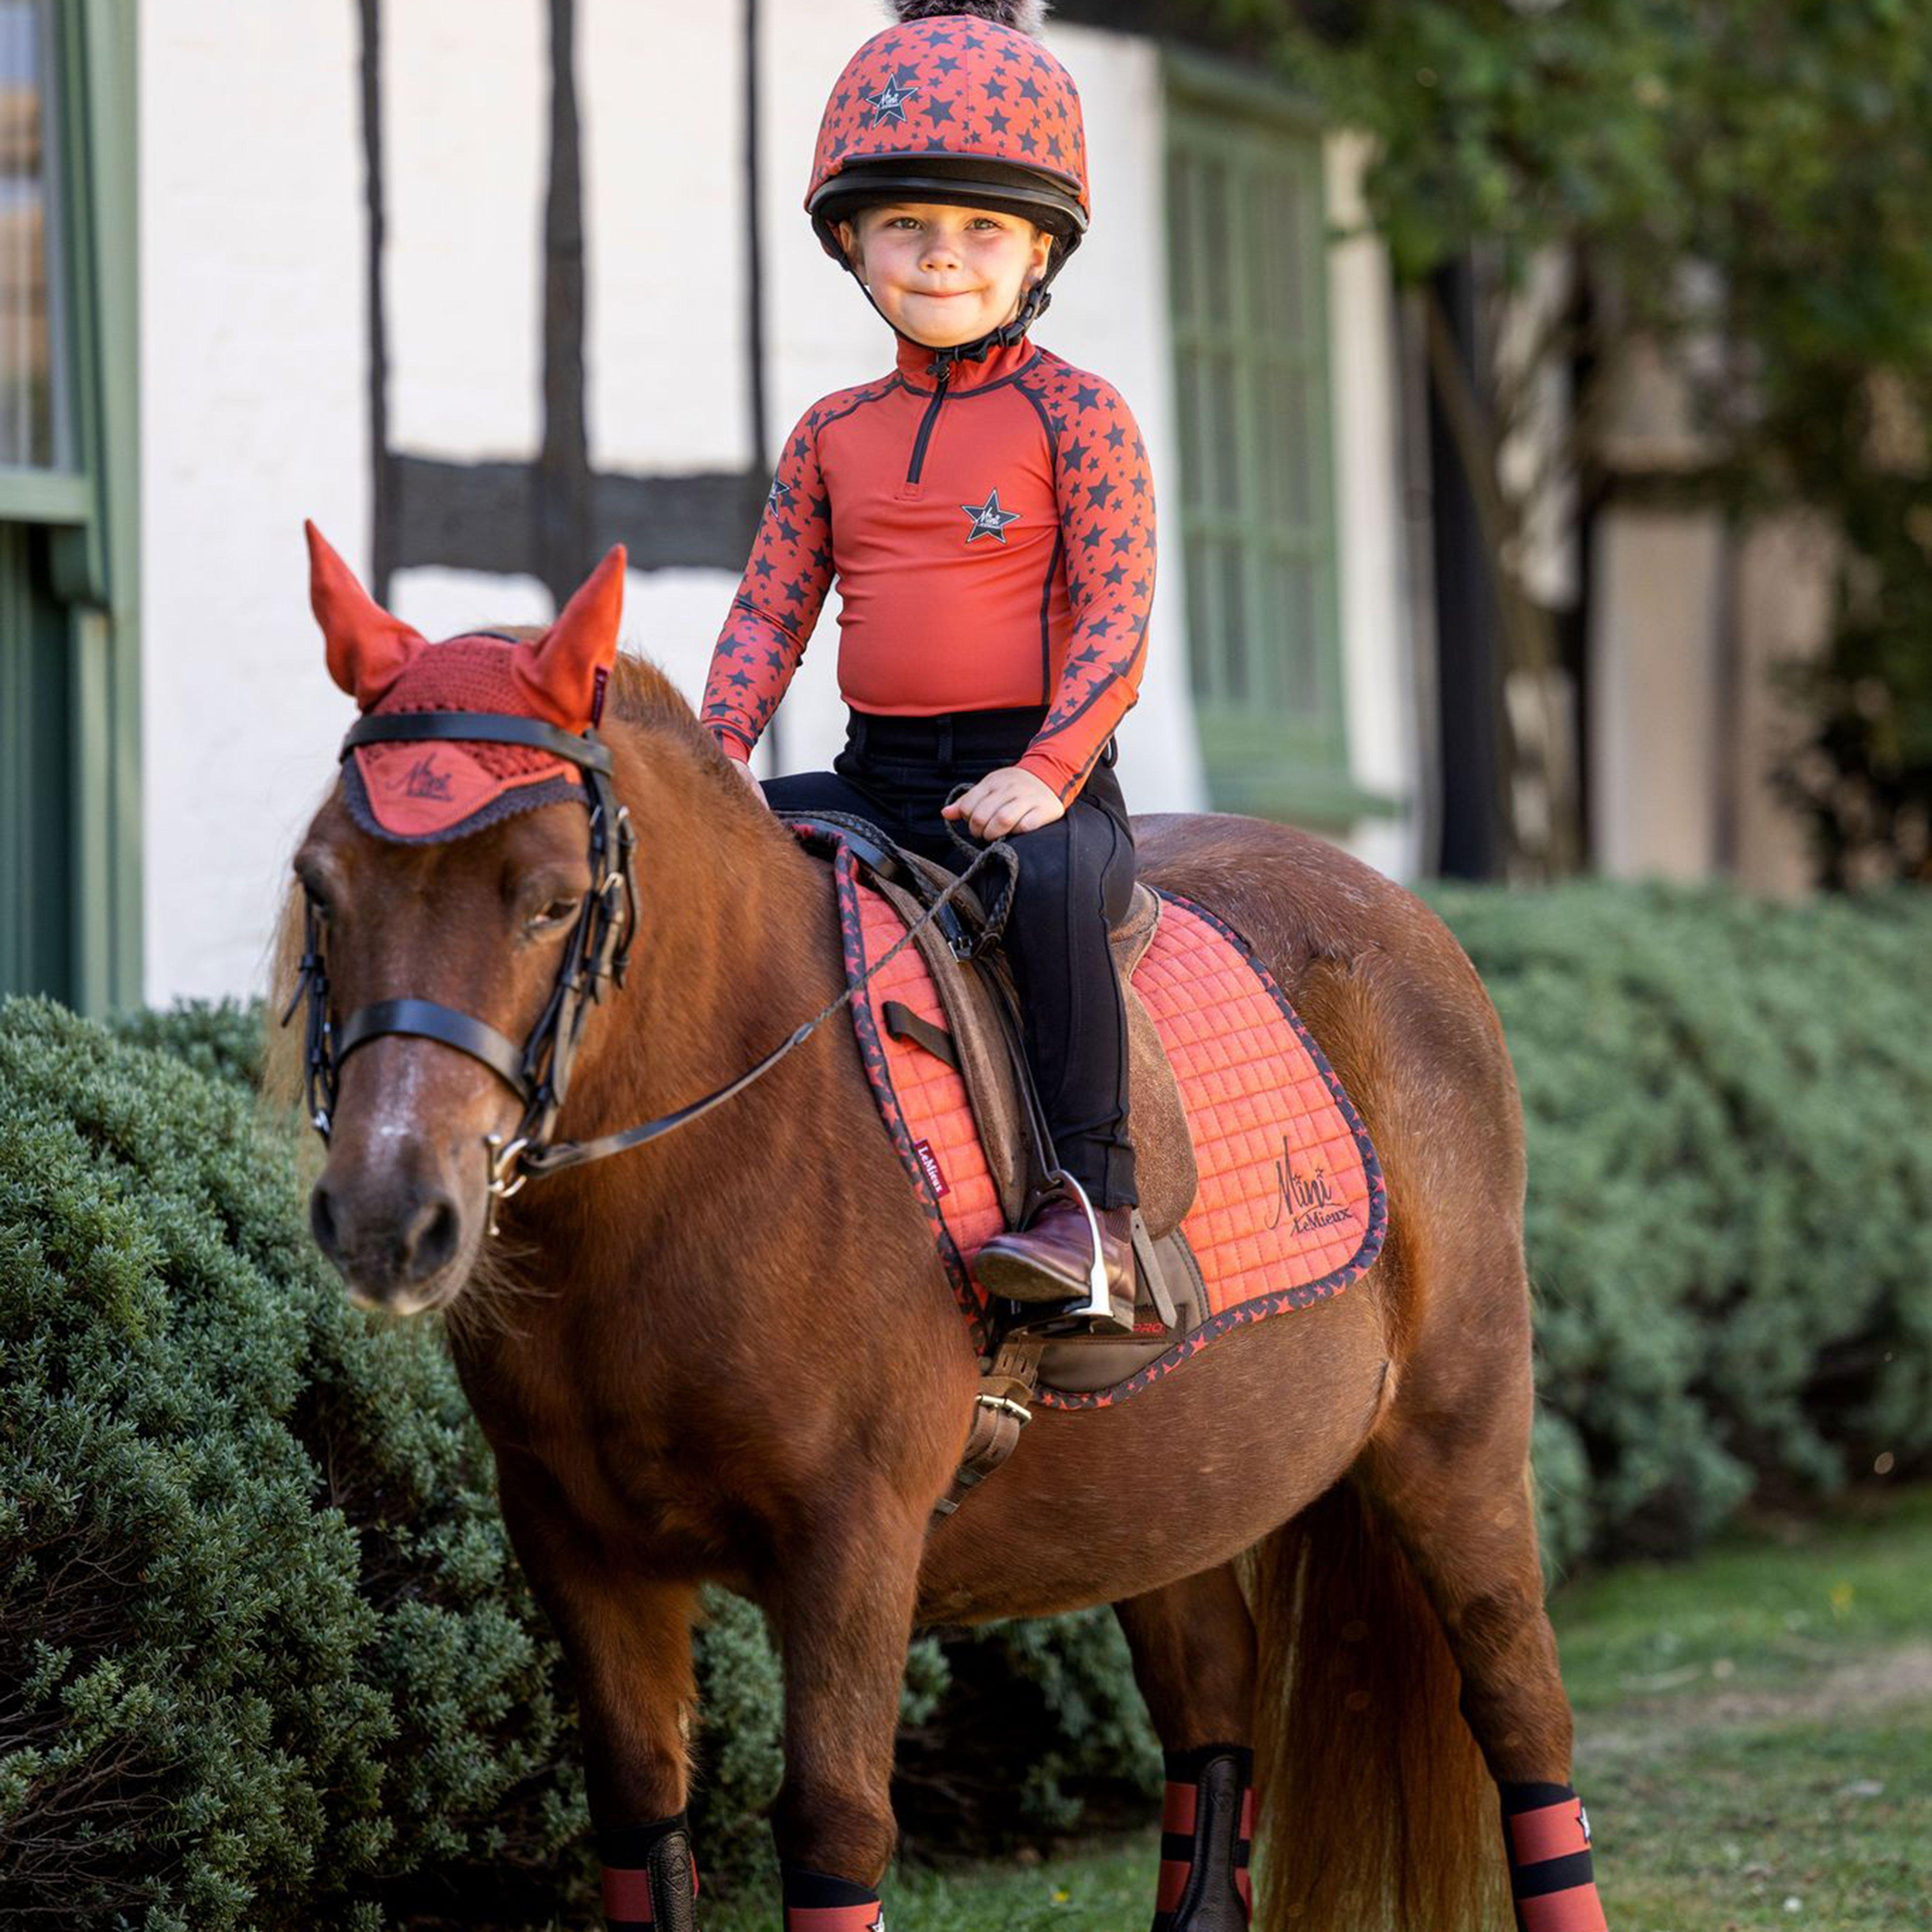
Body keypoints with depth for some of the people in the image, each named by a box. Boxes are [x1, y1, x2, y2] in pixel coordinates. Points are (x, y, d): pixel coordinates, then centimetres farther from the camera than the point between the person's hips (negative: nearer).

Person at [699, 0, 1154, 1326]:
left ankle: (1095, 1203, -33)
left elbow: (1116, 617, -9)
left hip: (1038, 778, -6)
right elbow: (768, 614, 13)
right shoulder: (834, 437, 13)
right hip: (879, 781, 6)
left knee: (1051, 874, -38)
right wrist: (721, 750, -5)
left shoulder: (1077, 419, -2)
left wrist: (1047, 772, -23)